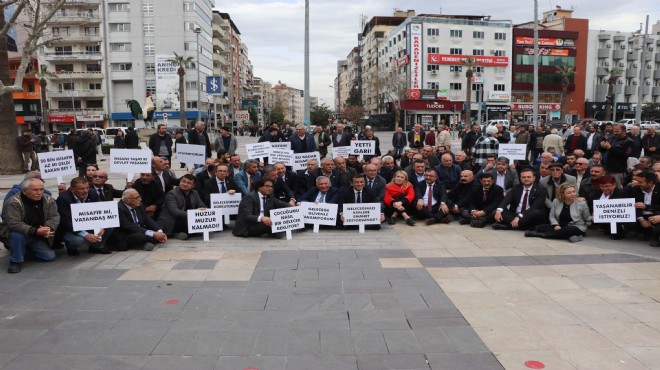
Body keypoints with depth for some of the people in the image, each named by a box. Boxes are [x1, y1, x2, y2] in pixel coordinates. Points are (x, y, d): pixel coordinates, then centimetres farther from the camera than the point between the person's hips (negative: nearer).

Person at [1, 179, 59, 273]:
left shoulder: (48, 200, -7)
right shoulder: (13, 203, -23)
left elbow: (54, 217, -11)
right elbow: (14, 224, -31)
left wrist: (49, 228, -33)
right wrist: (36, 231, -38)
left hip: (38, 237, 5)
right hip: (20, 234, -5)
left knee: (50, 256, -5)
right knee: (17, 235, -38)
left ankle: (24, 250, 23)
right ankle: (16, 261, -13)